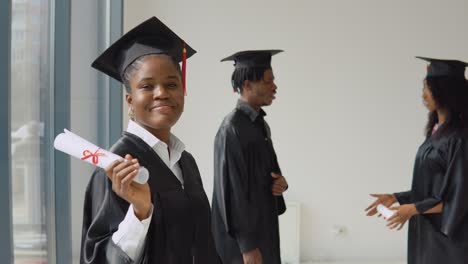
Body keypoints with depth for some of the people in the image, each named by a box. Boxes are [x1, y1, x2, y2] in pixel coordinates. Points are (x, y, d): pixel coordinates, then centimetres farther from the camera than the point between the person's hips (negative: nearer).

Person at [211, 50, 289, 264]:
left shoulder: (261, 124, 9)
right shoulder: (232, 129, -18)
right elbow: (232, 190, -21)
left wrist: (280, 182, -4)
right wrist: (247, 245, -21)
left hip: (263, 228, 9)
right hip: (243, 235, -9)